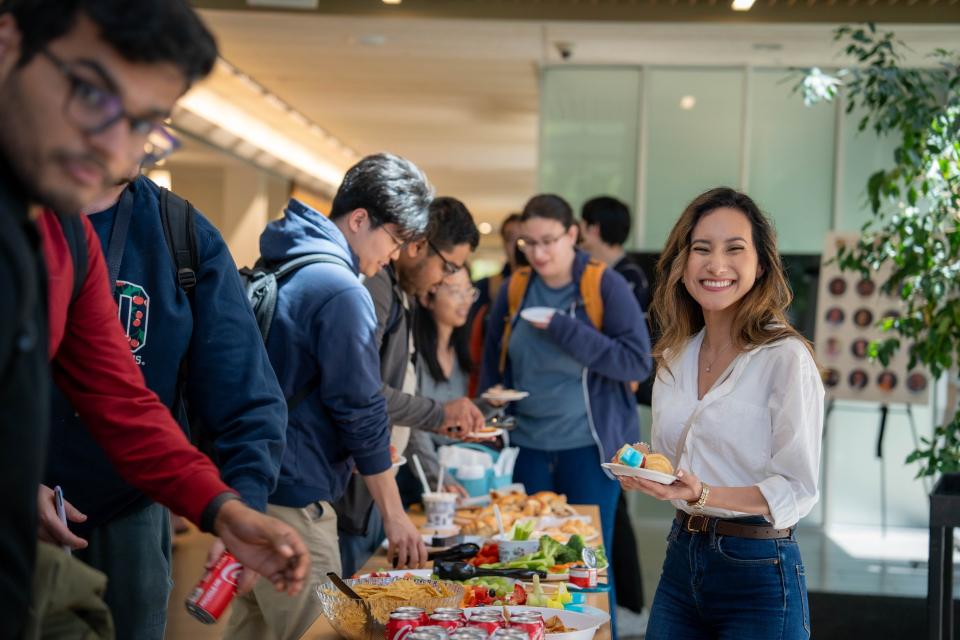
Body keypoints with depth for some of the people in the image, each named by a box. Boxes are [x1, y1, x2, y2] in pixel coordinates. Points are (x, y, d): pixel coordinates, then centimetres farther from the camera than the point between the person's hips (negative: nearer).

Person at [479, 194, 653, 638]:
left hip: (589, 446, -3)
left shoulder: (606, 285, -8)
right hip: (527, 446, 3)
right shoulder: (514, 289, 3)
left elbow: (638, 362, -15)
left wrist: (564, 330, -20)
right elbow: (493, 368, 13)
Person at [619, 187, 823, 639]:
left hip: (758, 574, -6)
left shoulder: (787, 358, -13)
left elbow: (798, 490, -15)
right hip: (681, 559, 6)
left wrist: (703, 495, -28)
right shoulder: (674, 357, 7)